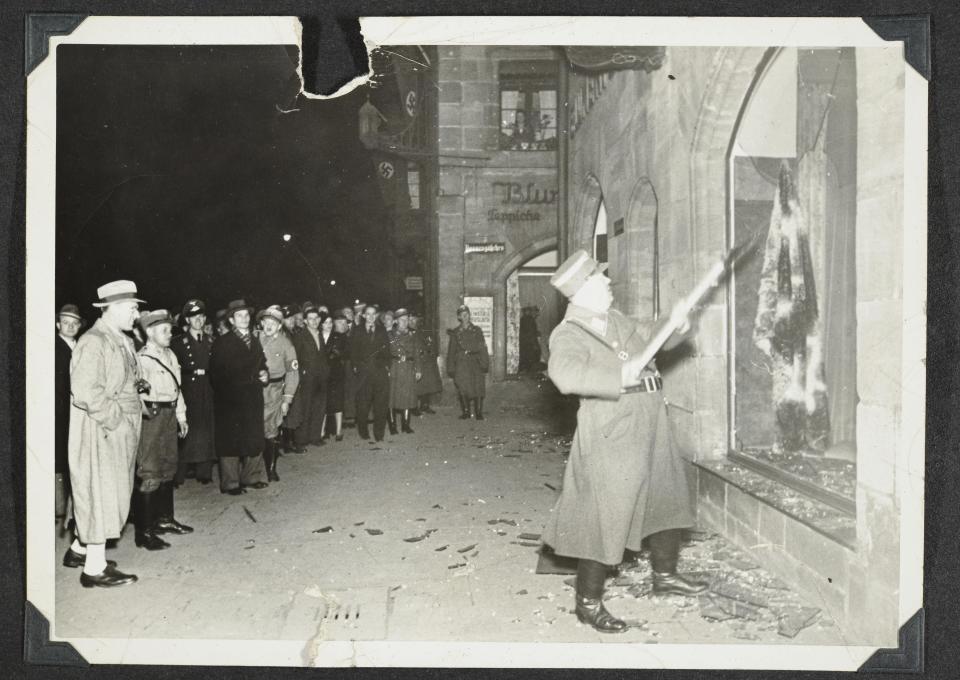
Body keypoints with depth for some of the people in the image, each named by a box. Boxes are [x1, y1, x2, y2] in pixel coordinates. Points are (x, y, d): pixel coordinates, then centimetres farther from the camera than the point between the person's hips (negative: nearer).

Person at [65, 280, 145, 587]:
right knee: (100, 495, -2)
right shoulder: (93, 342, -17)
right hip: (100, 433, -9)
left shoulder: (123, 341, 13)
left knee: (107, 494, 18)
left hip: (120, 431, 9)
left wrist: (137, 383, 4)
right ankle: (95, 568, 8)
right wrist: (116, 419, -19)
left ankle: (80, 549, 33)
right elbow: (86, 391, -25)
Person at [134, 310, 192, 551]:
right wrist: (146, 410, -30)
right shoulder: (141, 358, -13)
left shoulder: (170, 355, 12)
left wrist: (181, 416, 18)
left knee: (168, 468, 18)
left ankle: (165, 519, 32)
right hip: (151, 416, -9)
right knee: (149, 474, -6)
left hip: (169, 416, 9)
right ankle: (144, 532, -1)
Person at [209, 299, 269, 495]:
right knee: (231, 440, -2)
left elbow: (262, 364, 23)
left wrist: (263, 374, 2)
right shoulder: (222, 343, -5)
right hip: (230, 399, -6)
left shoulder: (255, 341, 16)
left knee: (254, 438, 9)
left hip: (253, 398, 6)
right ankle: (230, 482, 5)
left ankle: (251, 476, 21)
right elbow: (217, 374, -9)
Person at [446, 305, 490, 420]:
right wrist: (451, 368, 5)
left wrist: (485, 363, -3)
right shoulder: (455, 332, 10)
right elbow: (451, 351, 10)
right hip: (461, 364, 0)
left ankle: (478, 412, 1)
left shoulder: (477, 330, 9)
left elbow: (482, 347, 5)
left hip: (475, 363, 0)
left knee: (478, 387, -6)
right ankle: (465, 412, 7)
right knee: (463, 388, -4)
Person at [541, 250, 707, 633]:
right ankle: (588, 603, 15)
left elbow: (653, 339, 23)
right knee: (605, 518, -2)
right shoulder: (569, 334, -17)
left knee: (666, 499, 22)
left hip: (650, 429, 9)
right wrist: (620, 377, -36)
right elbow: (565, 374, -36)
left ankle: (665, 575, 43)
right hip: (611, 437, -9)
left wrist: (674, 327, 2)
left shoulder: (616, 321, 10)